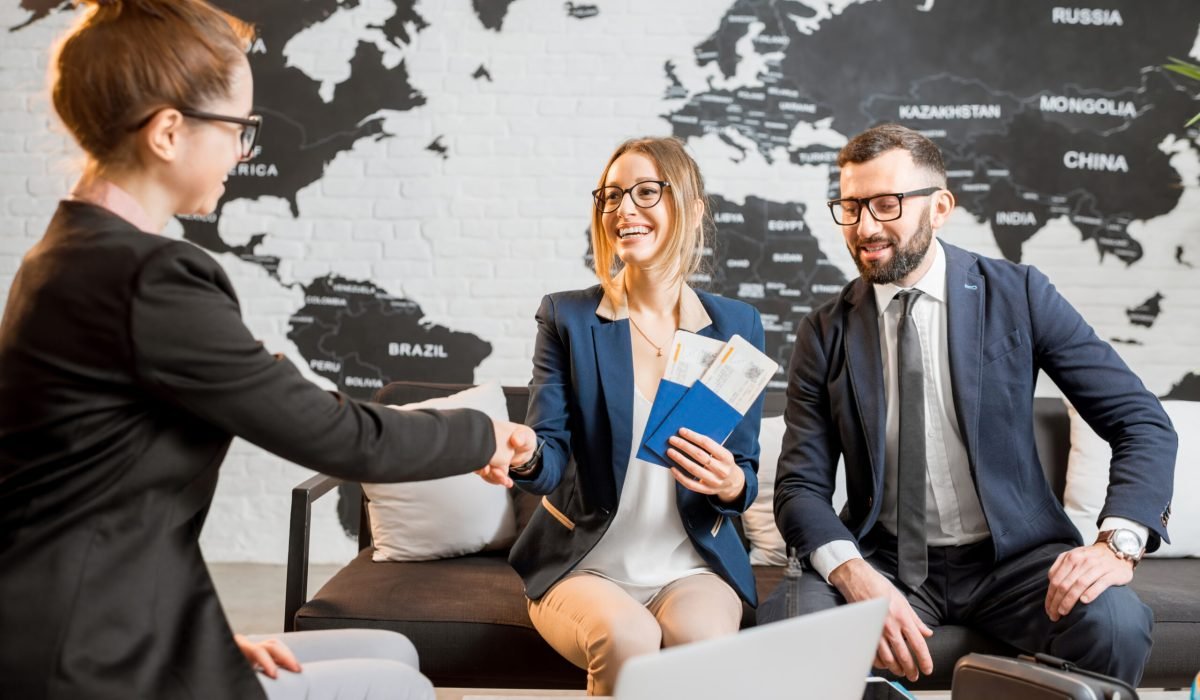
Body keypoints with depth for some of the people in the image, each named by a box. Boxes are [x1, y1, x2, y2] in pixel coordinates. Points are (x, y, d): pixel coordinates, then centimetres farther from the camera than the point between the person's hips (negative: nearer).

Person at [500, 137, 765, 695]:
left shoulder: (736, 325, 3)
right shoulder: (567, 316, -1)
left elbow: (746, 473, 5)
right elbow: (552, 455, -9)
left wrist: (732, 485, -20)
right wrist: (524, 455, -33)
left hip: (693, 564, 1)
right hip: (583, 565, -1)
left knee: (703, 642, -30)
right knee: (626, 639, -31)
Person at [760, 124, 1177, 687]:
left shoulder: (1018, 295, -1)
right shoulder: (824, 334, 1)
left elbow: (1143, 423, -2)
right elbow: (801, 486, -2)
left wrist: (1118, 543, -20)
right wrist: (858, 577, -22)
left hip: (1011, 557, 1)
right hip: (882, 562, 0)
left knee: (1113, 621, -30)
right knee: (779, 623, -30)